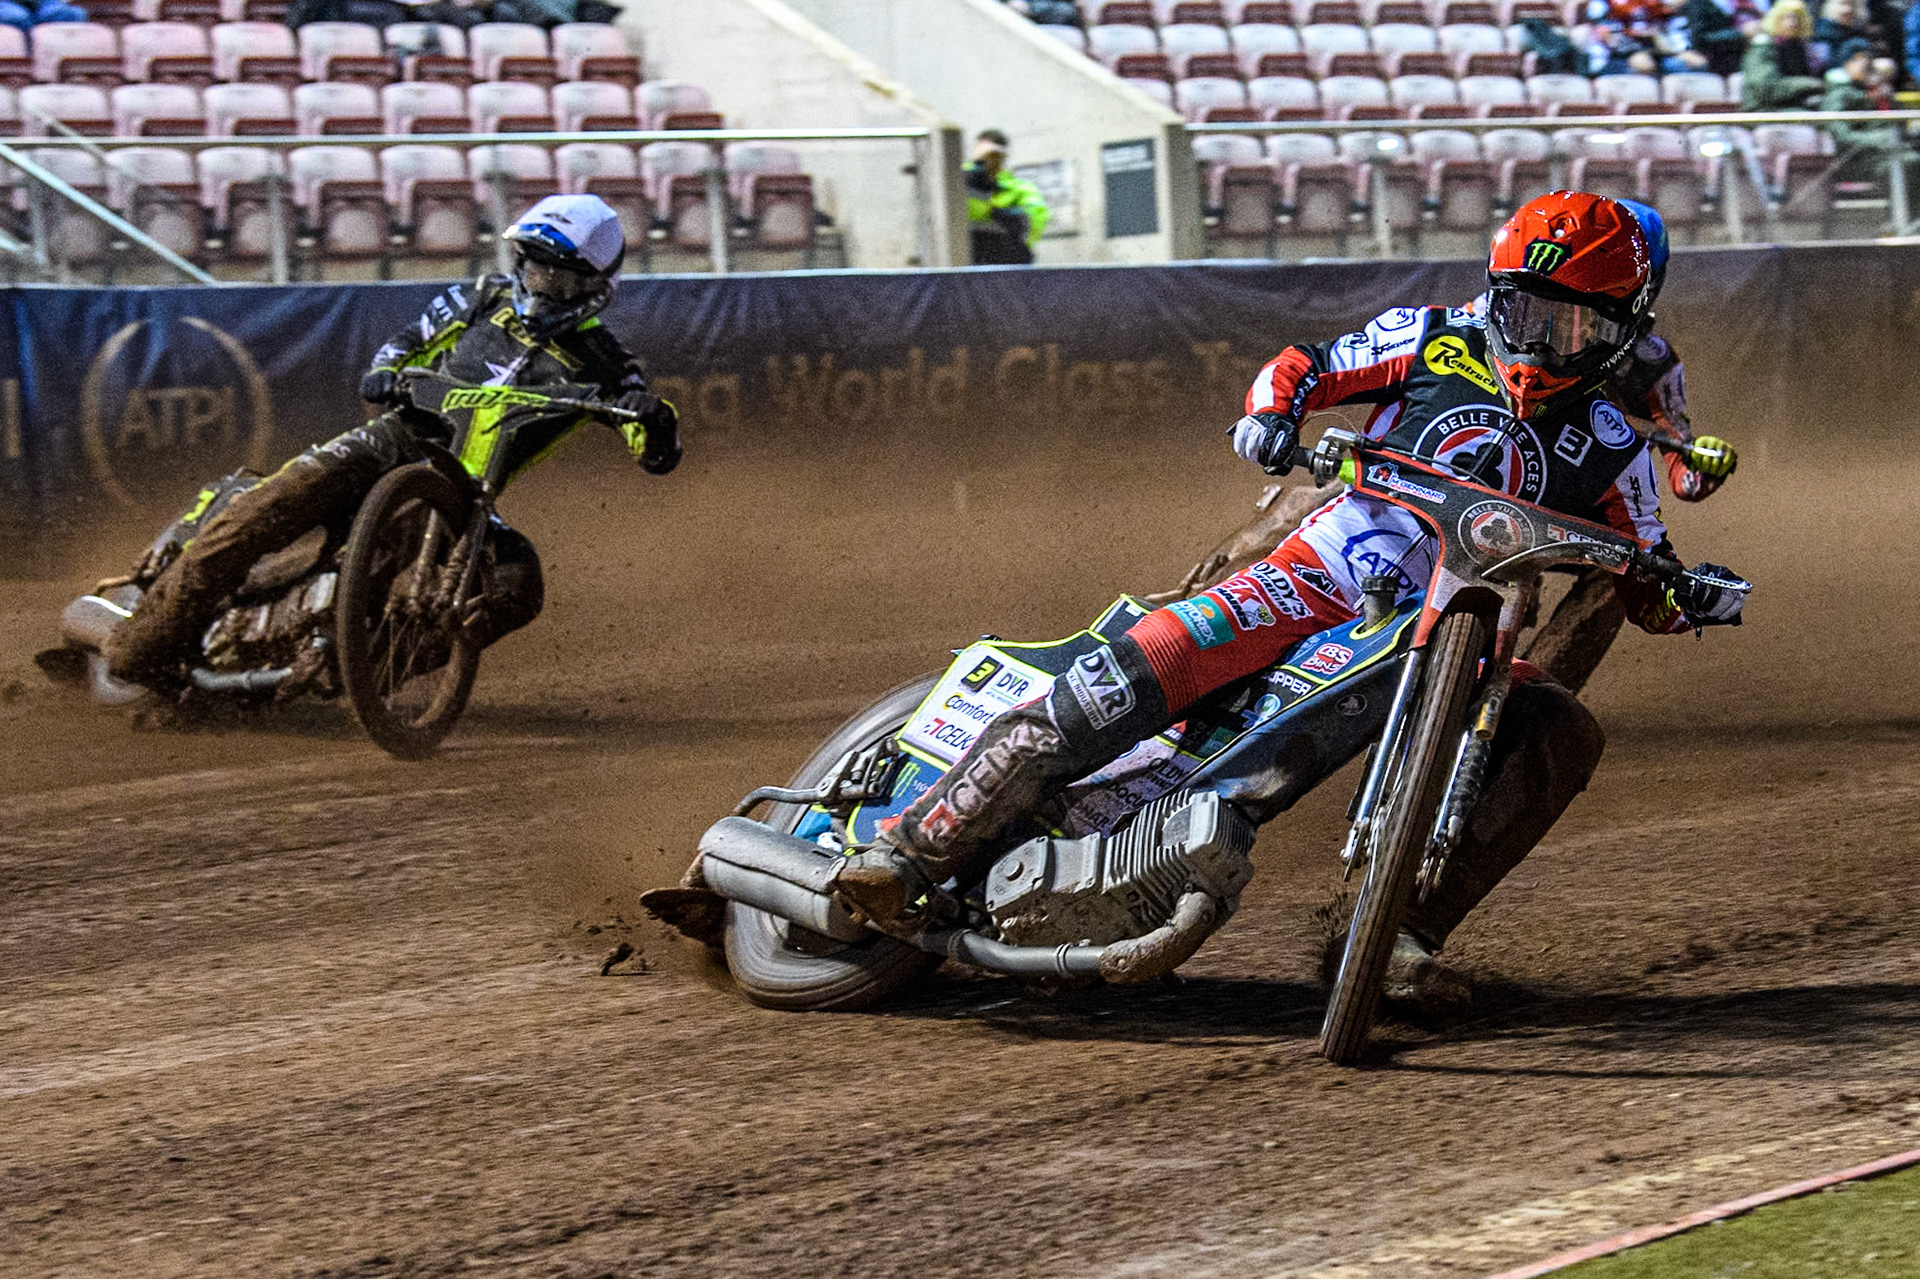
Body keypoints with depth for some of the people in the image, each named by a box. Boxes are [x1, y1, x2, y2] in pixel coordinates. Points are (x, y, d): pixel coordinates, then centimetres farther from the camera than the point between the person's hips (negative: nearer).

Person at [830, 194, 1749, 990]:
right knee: (1123, 680, -25)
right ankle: (917, 846, -21)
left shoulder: (1611, 447, 6)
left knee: (1563, 735, -25)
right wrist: (1272, 411, -12)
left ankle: (1409, 931, -26)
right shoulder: (1438, 340, 4)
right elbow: (1304, 364, 10)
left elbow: (1640, 588, 10)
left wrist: (1689, 593, -12)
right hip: (1323, 571, -2)